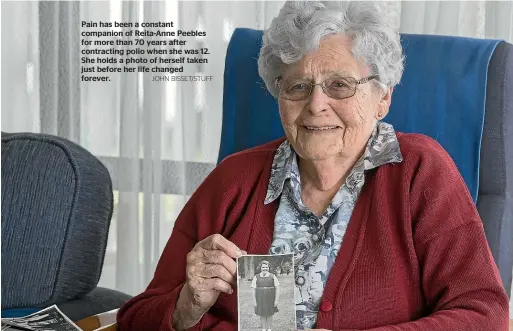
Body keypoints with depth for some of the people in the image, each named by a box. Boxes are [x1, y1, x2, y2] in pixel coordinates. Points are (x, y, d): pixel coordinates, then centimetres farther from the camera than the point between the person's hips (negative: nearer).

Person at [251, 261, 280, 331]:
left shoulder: (273, 277, -6)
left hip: (270, 299, 0)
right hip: (260, 299, 0)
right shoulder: (256, 277, -5)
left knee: (269, 315, 8)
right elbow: (253, 289, -3)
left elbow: (277, 288, -6)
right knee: (262, 315, 8)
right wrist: (254, 301, -8)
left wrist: (276, 300, -12)